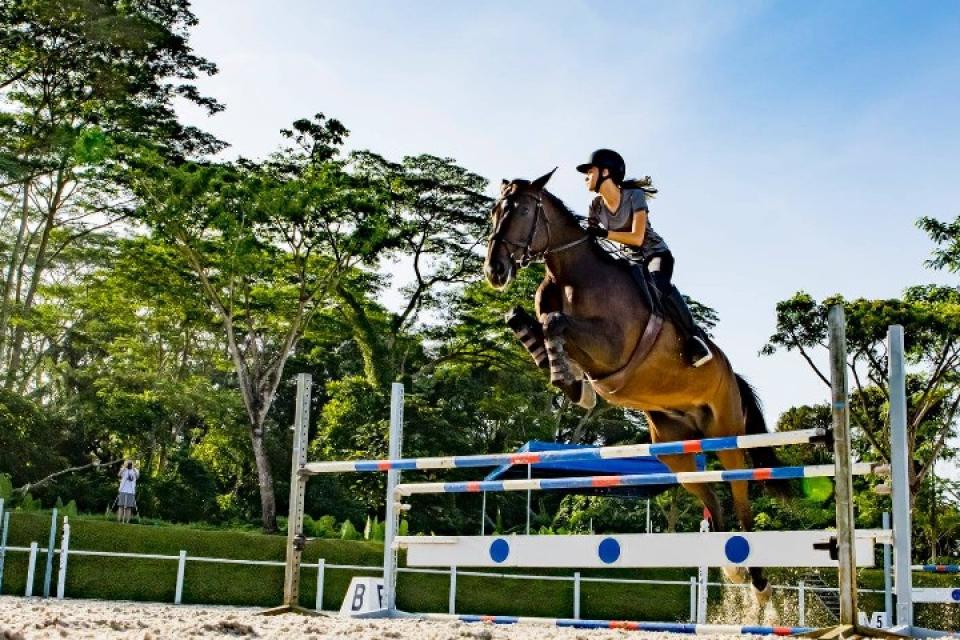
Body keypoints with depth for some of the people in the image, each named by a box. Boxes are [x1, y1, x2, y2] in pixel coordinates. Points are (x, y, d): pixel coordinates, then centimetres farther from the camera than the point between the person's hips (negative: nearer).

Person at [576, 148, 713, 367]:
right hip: (631, 261, 7)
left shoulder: (634, 196, -17)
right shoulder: (596, 207, -1)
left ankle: (693, 338, -28)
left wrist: (603, 233, -32)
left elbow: (637, 238, -24)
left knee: (659, 284, -36)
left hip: (656, 253, -7)